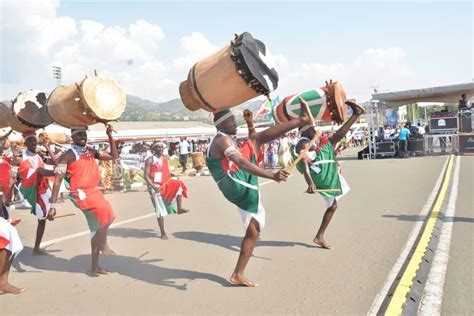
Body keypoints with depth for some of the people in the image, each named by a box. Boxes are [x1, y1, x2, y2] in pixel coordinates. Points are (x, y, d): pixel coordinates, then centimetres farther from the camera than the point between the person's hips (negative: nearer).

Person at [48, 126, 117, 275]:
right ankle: (104, 244, -9)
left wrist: (110, 136, 4)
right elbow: (58, 180, -11)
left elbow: (114, 156, 14)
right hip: (80, 194, -7)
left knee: (96, 228, 11)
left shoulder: (91, 152, 11)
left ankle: (95, 266, 22)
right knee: (106, 211, -30)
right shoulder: (67, 156, -8)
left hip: (94, 191, 8)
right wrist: (52, 205, -16)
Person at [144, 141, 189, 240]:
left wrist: (171, 183, 5)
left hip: (166, 184, 6)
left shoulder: (165, 159, 10)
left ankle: (179, 208, -13)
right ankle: (163, 233, 6)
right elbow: (146, 176, -13)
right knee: (160, 210, -5)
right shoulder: (150, 160, -8)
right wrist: (153, 186, -25)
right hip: (155, 186, -6)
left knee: (179, 184, -17)